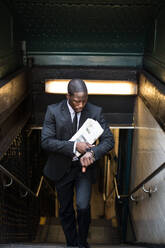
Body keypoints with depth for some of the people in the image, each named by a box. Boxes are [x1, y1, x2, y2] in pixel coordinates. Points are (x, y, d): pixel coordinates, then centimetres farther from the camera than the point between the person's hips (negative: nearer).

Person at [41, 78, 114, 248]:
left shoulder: (95, 112, -9)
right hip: (62, 168, 1)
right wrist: (74, 146, -27)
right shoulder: (53, 111, -12)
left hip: (84, 166, 0)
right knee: (65, 211, 13)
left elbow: (108, 140, -9)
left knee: (83, 207, -14)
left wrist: (92, 152, -29)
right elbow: (46, 141, -17)